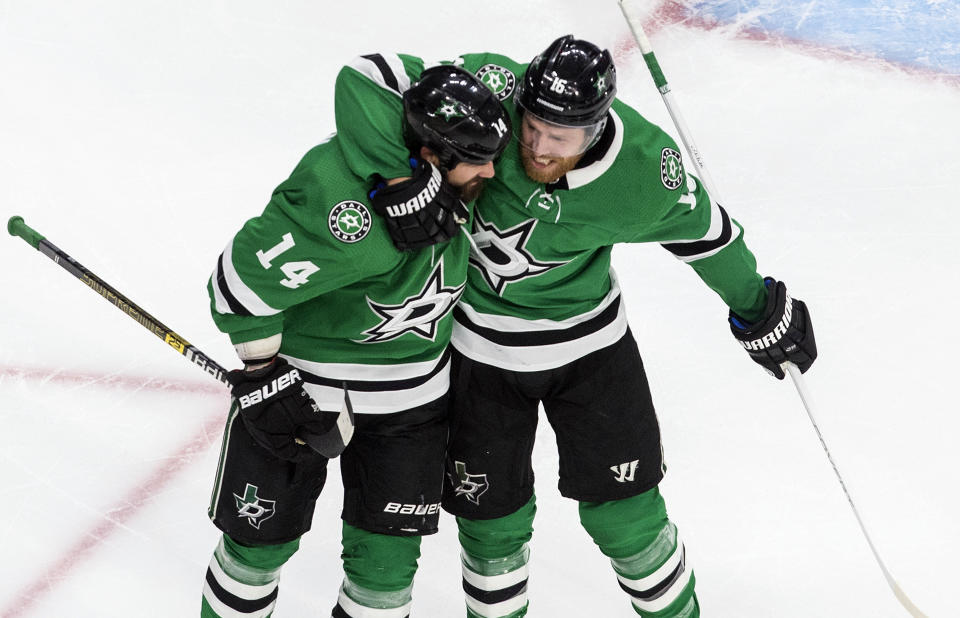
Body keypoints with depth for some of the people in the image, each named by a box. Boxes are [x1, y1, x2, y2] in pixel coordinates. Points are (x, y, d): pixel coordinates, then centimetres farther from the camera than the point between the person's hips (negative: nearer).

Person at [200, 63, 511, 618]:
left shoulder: (450, 176, -13)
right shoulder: (347, 213, -35)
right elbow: (244, 279, -27)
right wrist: (265, 375, -19)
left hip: (411, 393, 6)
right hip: (299, 379, -5)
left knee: (388, 551, 7)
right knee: (261, 536, 7)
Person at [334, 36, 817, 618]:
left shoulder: (643, 169, -23)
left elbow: (698, 224, -2)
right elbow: (363, 81, -31)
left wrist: (758, 308, 10)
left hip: (589, 339, 0)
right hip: (481, 345, 0)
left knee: (625, 510, 6)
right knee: (493, 516, 9)